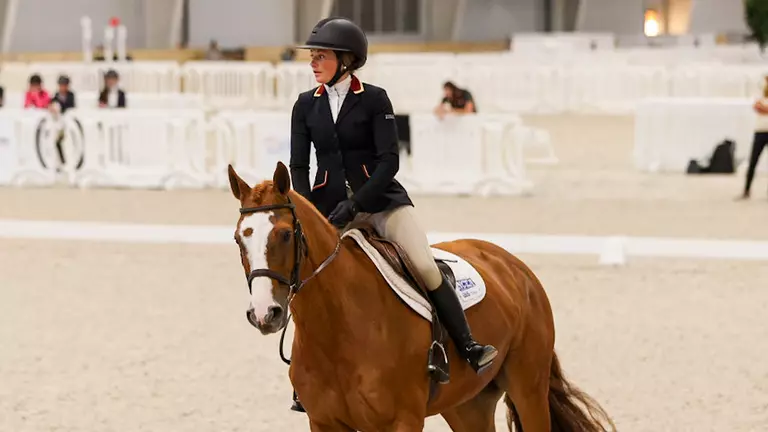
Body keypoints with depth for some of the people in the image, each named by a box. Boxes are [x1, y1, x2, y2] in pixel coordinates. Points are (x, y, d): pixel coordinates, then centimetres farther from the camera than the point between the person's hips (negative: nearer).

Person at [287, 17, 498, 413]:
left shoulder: (374, 99, -4)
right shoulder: (306, 106, 6)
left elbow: (389, 161, -11)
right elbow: (298, 166, 6)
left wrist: (355, 205, -20)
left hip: (379, 197, -3)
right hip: (328, 203, 3)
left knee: (426, 266, -20)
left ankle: (468, 349, -15)